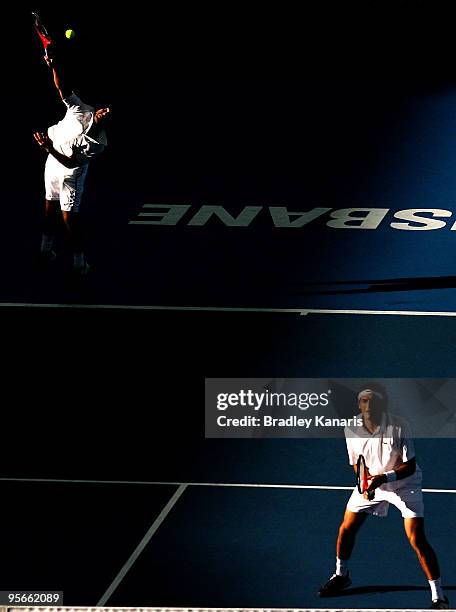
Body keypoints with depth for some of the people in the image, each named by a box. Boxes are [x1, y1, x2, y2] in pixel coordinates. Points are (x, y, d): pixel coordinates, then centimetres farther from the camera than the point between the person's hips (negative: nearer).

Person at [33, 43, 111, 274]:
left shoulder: (98, 143, -29)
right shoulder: (81, 110, -18)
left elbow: (71, 163, -28)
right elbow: (62, 88, -18)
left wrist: (50, 148, -39)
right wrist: (54, 66, -34)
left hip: (70, 174, -5)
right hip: (53, 162, 6)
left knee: (69, 216, -7)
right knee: (50, 206, 19)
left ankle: (79, 262, 3)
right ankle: (47, 248, 36)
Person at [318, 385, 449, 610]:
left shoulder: (399, 426, -26)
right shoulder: (351, 430, -14)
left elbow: (410, 466, -21)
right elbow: (357, 464, 1)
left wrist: (383, 478, -34)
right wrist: (365, 480, -18)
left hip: (404, 484, -4)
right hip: (370, 482, 4)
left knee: (417, 540, -14)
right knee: (346, 529, 9)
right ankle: (341, 575, 37)